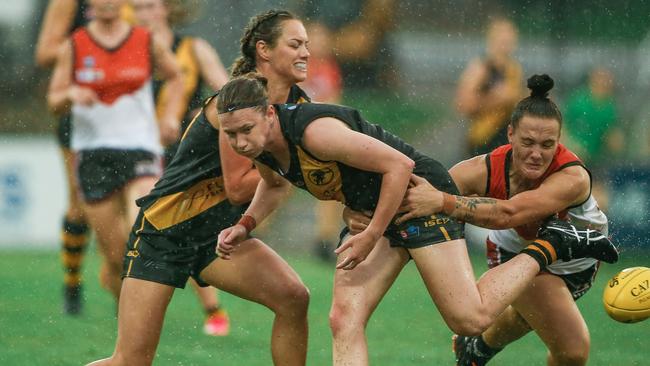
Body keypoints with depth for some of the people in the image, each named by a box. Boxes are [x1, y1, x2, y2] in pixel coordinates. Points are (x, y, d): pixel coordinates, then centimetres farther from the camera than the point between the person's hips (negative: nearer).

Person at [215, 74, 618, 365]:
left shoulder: (315, 131, -32)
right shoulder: (262, 149, -4)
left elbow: (398, 165, -28)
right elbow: (275, 185, 22)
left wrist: (371, 237, -24)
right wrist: (246, 225, 4)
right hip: (373, 212, 9)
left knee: (470, 318, -8)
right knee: (344, 320, -6)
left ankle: (552, 245, 11)